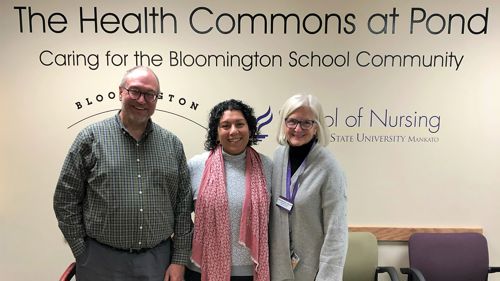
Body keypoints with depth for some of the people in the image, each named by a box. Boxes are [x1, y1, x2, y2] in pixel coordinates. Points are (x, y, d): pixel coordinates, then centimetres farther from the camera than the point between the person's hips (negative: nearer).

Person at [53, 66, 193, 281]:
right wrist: (84, 255, -1)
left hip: (159, 262, 2)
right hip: (102, 262, -2)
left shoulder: (172, 144, 3)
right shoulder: (91, 138, -3)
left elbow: (184, 205, 4)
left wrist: (179, 260, 1)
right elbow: (65, 201, -1)